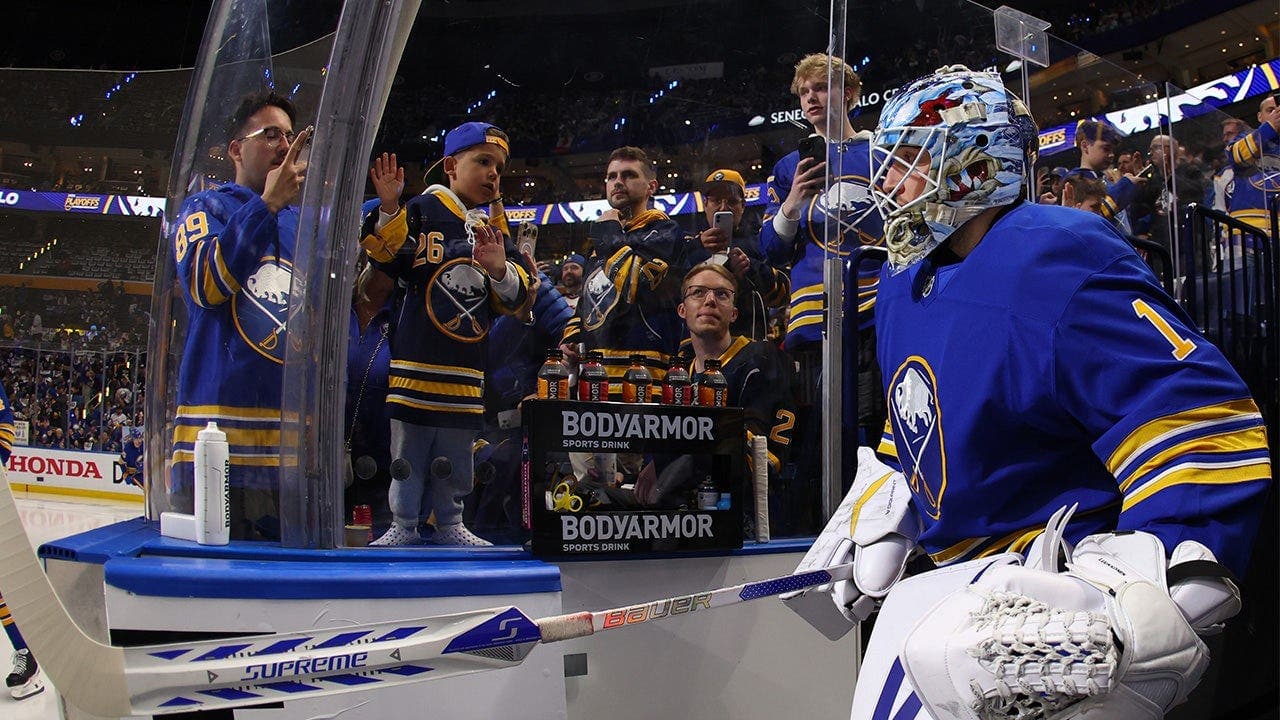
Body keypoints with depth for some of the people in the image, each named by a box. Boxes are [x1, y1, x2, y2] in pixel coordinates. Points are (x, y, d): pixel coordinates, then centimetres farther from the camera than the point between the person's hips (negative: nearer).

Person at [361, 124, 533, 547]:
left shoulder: (495, 230, 15)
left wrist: (501, 270, -11)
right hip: (418, 357, -5)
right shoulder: (422, 211, -1)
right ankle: (403, 525, 15)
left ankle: (449, 524, 24)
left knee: (457, 451, 12)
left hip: (467, 366, 5)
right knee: (409, 444, 3)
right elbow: (389, 259, -13)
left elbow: (516, 299, 10)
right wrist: (389, 209, -25)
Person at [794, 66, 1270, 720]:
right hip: (973, 575, 9)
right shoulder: (905, 282, 10)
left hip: (1078, 566, -9)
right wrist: (873, 528, 20)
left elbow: (1209, 430, -28)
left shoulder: (1060, 263, -21)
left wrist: (1133, 606, -35)